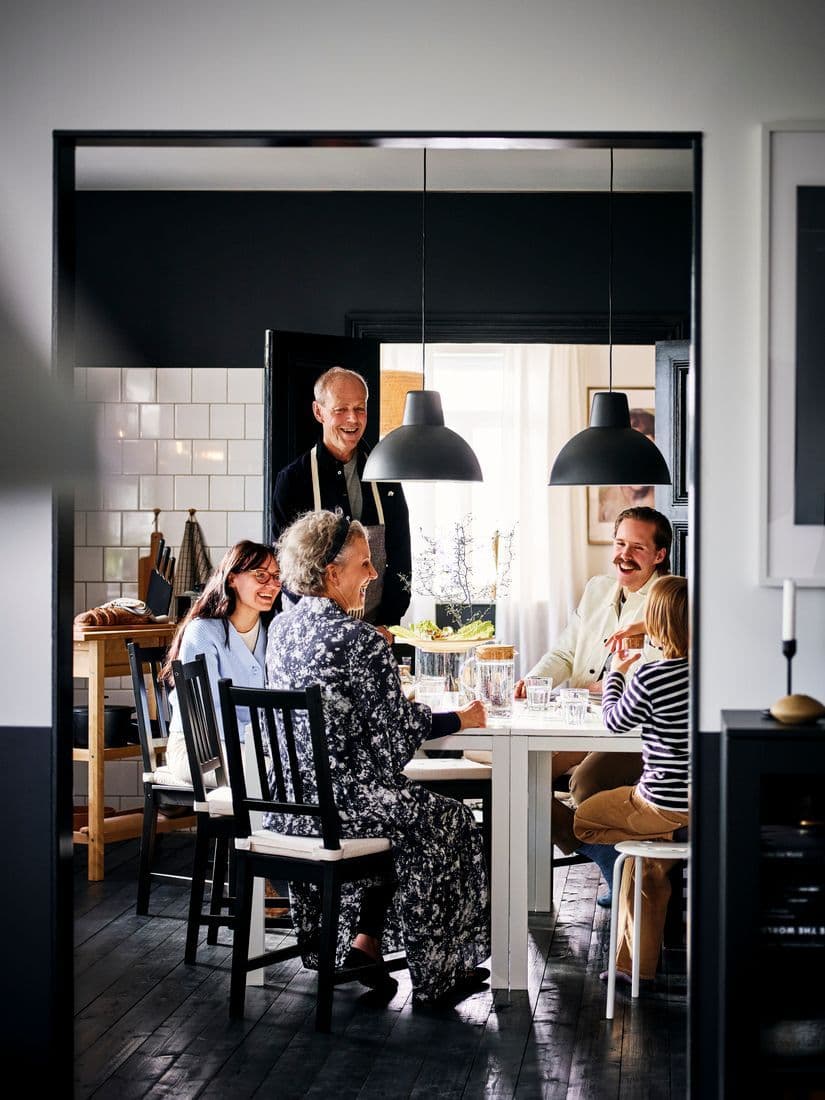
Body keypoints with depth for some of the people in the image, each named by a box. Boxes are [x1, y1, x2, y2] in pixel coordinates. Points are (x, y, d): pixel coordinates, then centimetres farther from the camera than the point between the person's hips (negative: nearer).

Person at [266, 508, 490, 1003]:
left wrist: (400, 705, 20)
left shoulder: (282, 628, 5)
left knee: (402, 810, 32)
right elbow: (397, 737, -15)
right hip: (340, 802, -8)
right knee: (450, 821, 15)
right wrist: (459, 719, 0)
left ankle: (349, 943, 28)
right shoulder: (360, 640, -19)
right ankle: (437, 970, 21)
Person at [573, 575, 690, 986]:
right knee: (643, 861, 30)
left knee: (581, 819, 19)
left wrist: (616, 672, 13)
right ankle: (636, 965, 33)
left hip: (665, 805, -7)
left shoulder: (651, 678, -23)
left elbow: (615, 720, -3)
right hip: (709, 801, 7)